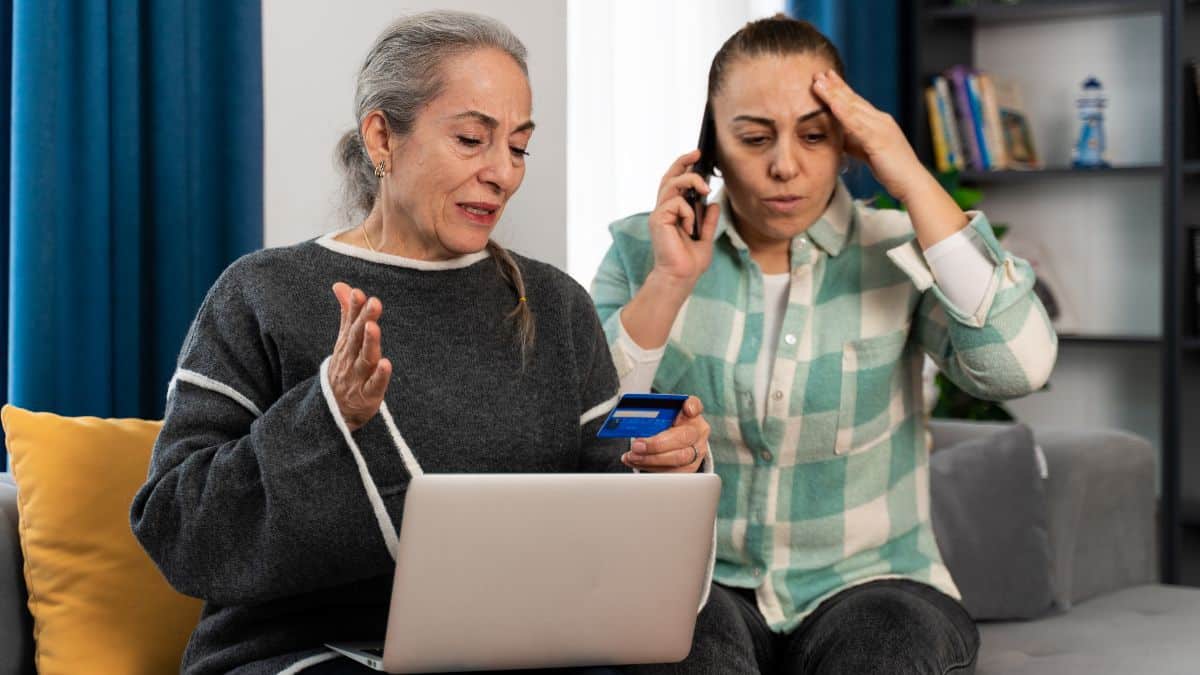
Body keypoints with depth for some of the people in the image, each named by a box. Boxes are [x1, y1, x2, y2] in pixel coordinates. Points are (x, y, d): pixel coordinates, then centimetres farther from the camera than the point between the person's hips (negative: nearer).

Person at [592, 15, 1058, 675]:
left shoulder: (898, 254, 1)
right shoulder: (642, 252, 3)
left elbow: (1019, 367, -17)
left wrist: (914, 183, -14)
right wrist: (668, 284, -14)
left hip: (869, 581, 0)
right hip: (699, 586, 0)